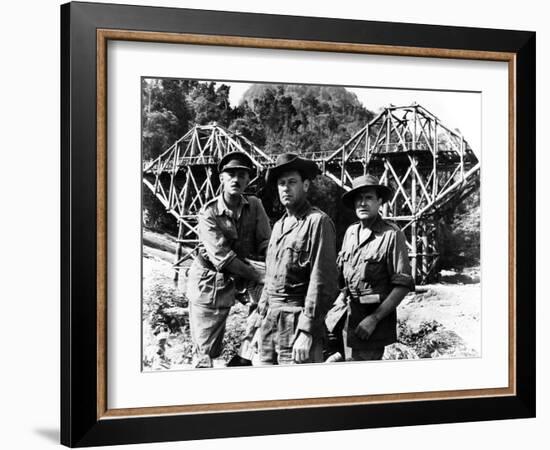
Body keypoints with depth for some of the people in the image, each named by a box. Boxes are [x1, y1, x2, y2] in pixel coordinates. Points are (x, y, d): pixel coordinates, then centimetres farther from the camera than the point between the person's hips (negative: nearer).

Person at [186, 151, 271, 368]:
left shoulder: (254, 206, -2)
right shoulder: (209, 213, -15)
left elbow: (265, 244, -5)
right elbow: (222, 258, -22)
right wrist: (259, 275, -25)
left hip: (230, 284, 4)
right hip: (207, 283, -4)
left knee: (215, 349, 10)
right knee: (203, 351, -5)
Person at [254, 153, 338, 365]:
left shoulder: (317, 222, -9)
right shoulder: (279, 225, 17)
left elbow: (322, 282, -16)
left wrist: (307, 332, -19)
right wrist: (262, 319, 18)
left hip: (297, 321, -8)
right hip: (270, 321, 8)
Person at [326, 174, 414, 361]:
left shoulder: (392, 235, -10)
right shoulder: (351, 232, 10)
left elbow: (403, 286, -13)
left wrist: (374, 319, -17)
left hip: (374, 313, -6)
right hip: (343, 311, 6)